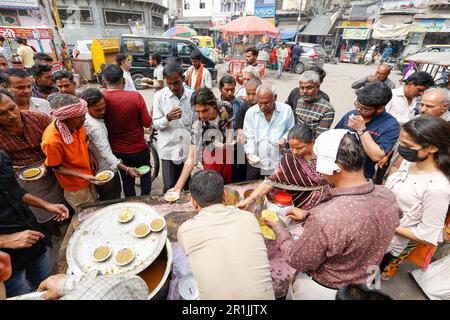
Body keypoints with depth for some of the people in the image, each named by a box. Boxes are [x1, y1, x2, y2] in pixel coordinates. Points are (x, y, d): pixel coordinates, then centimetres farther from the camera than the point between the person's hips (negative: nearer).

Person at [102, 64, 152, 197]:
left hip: (117, 151, 2)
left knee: (127, 180, 21)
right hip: (139, 148, -2)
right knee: (145, 176, 23)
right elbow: (147, 123, -14)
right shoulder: (135, 96, -19)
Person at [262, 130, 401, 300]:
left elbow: (297, 260, -23)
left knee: (293, 293, 25)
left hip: (323, 292, -5)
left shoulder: (324, 219, -42)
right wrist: (308, 215, 3)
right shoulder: (389, 197, -19)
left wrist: (277, 229, -9)